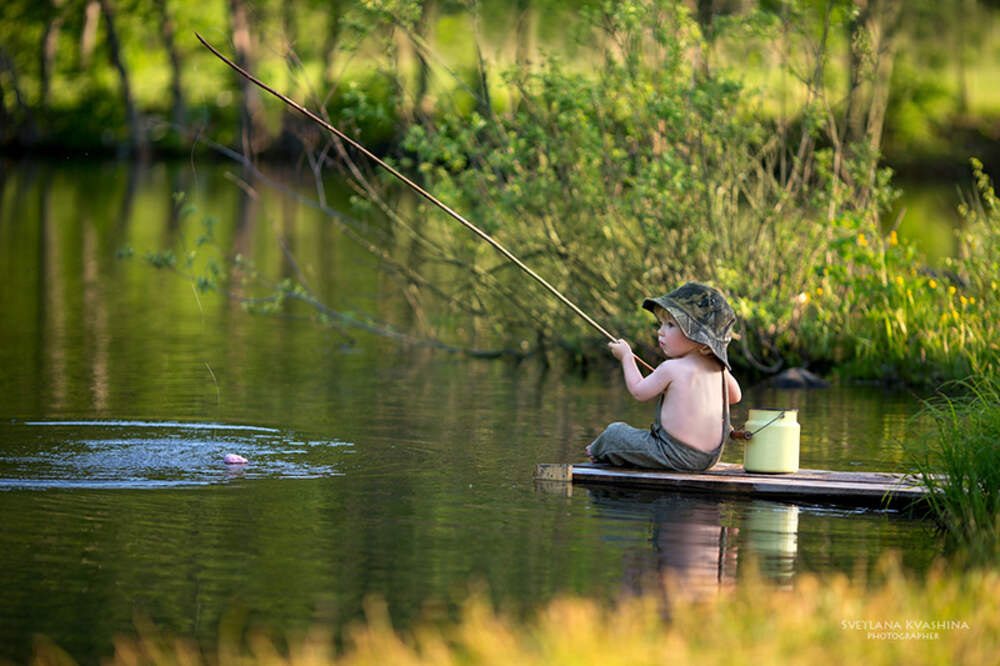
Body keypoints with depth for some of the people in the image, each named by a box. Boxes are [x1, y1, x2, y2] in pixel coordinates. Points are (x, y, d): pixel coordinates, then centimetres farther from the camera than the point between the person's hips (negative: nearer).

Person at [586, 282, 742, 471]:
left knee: (615, 432, 13)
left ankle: (598, 451, 42)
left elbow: (639, 391, -2)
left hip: (675, 455, -7)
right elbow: (735, 396, 20)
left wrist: (626, 357, 11)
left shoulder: (671, 369, -18)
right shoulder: (718, 368, 1)